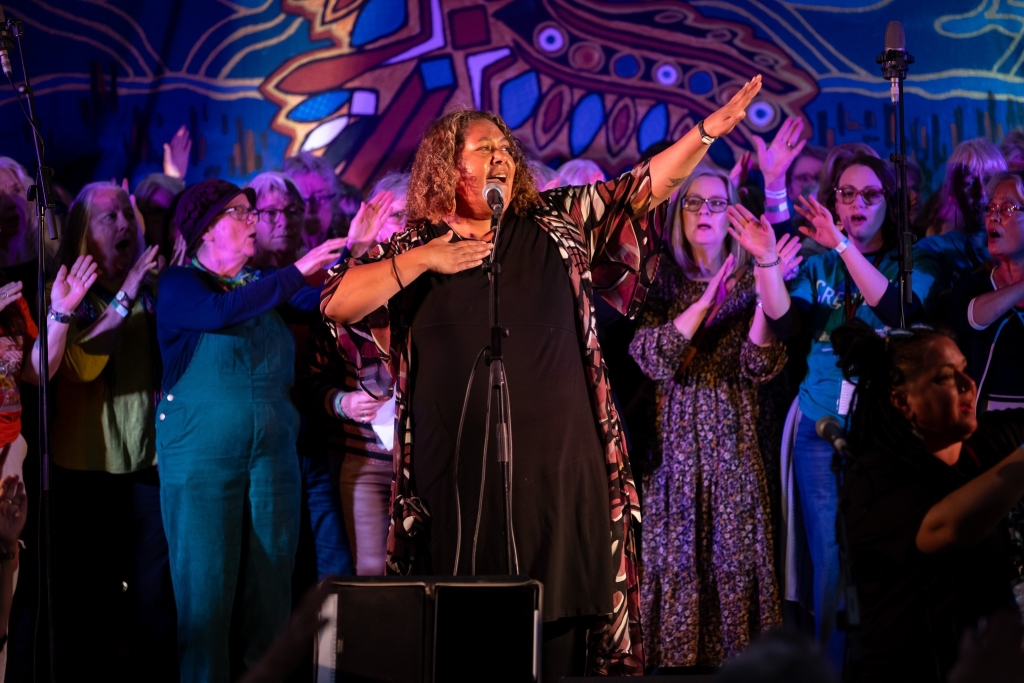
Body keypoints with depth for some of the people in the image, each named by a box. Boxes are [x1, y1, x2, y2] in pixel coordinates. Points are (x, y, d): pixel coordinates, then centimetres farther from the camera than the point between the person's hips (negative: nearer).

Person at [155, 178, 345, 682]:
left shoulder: (263, 284, 15)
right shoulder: (179, 284, 0)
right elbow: (221, 312, -20)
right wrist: (297, 272, -18)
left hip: (273, 451, 5)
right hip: (201, 456, -5)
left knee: (270, 590, 4)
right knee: (205, 592, -4)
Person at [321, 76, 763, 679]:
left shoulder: (556, 224, 11)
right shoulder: (414, 249, 7)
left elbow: (643, 188, 6)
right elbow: (337, 304, -3)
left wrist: (708, 131, -5)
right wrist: (421, 260, -9)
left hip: (557, 468, 1)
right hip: (459, 471, -1)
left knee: (556, 627, 0)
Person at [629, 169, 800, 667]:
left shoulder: (749, 281, 8)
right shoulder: (661, 281, 7)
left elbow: (759, 367, -5)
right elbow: (651, 356, -10)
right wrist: (707, 299, -18)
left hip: (733, 445, 0)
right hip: (673, 444, 0)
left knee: (733, 559, -3)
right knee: (675, 558, -3)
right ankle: (673, 654, 4)